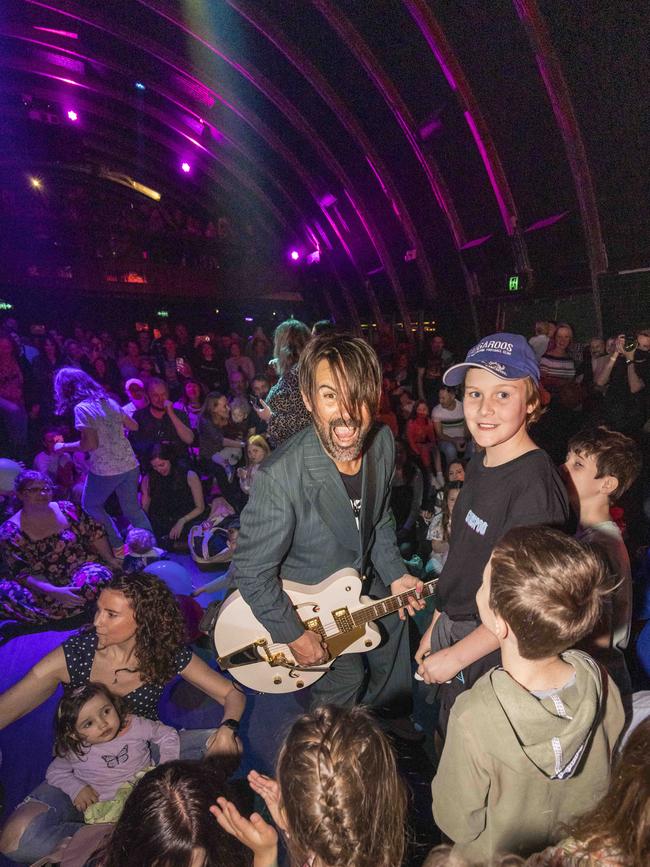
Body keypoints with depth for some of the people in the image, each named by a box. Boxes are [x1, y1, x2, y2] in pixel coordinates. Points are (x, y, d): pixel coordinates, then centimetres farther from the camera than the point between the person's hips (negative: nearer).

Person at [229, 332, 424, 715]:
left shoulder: (383, 442, -17)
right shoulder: (280, 477, -38)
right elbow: (251, 571, -25)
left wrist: (395, 574, -3)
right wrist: (294, 634, -17)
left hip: (374, 588, 6)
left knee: (397, 693, 27)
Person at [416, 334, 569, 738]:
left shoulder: (535, 484, -27)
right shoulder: (480, 463, -1)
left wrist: (455, 656, -15)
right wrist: (435, 629, 12)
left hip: (493, 656, -7)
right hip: (453, 630, 7)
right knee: (447, 740, 27)